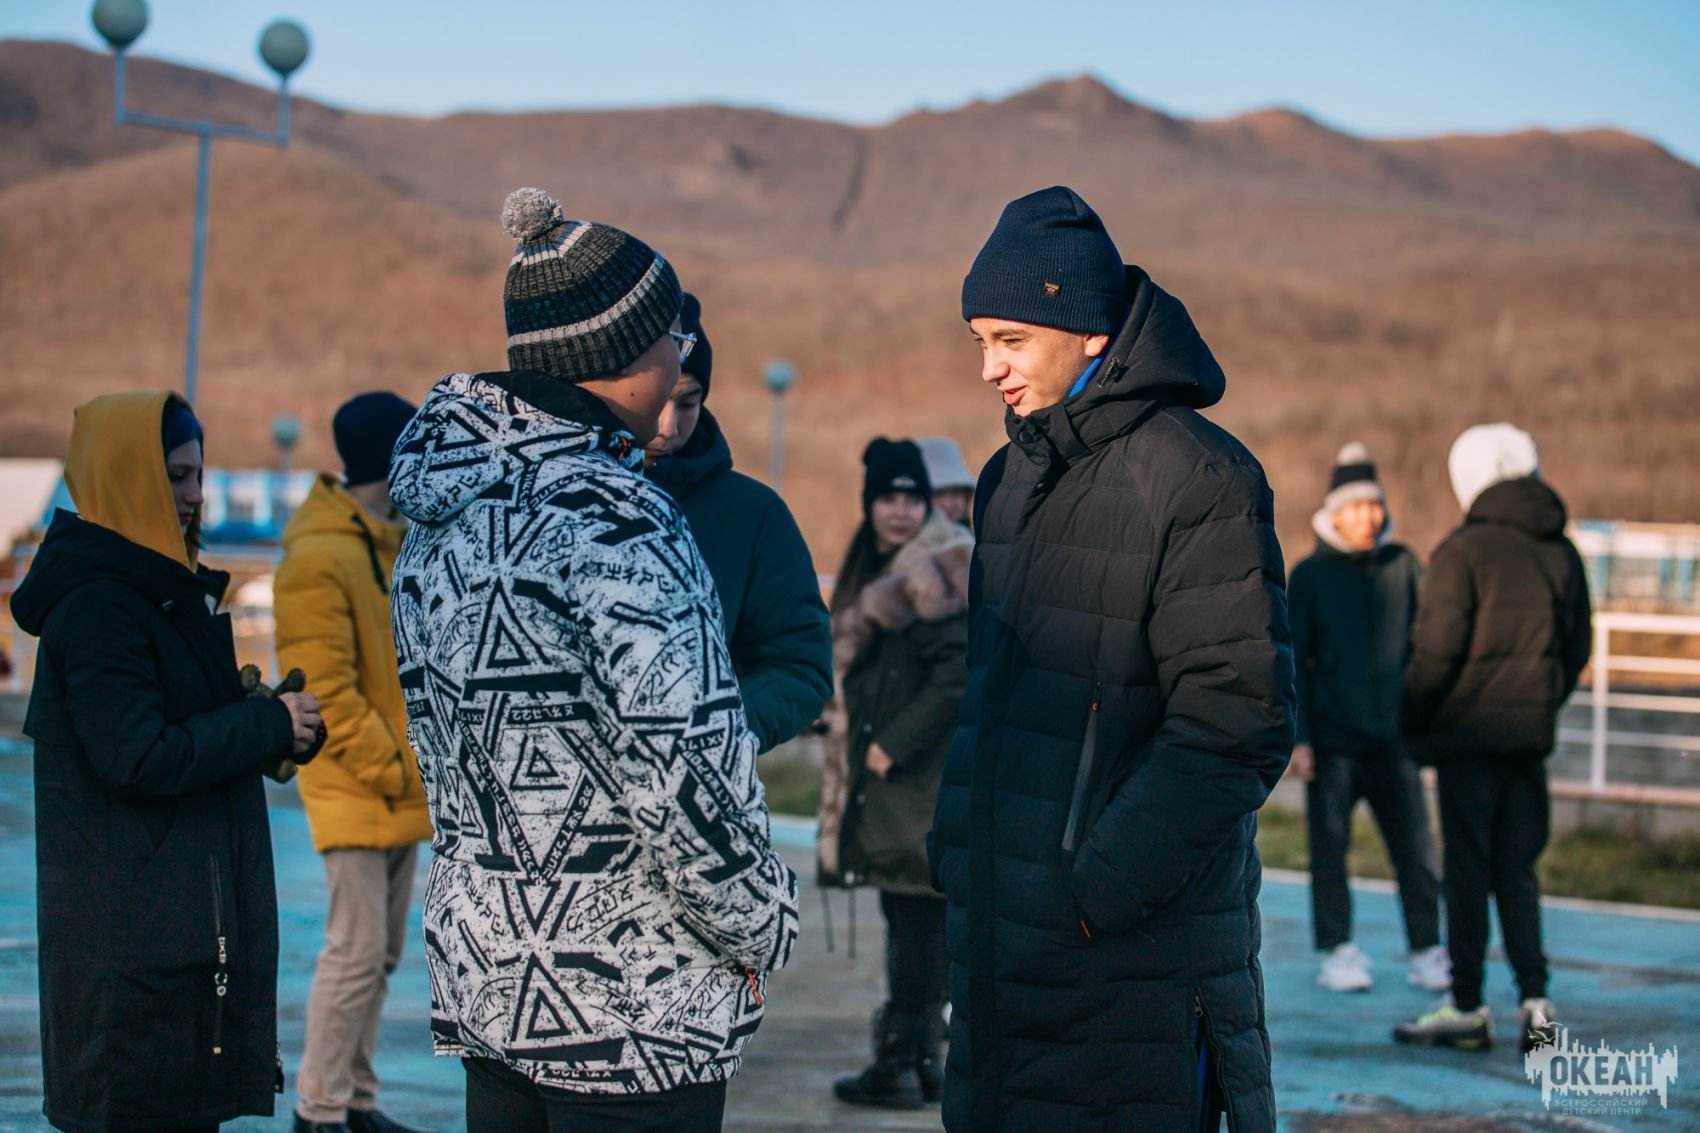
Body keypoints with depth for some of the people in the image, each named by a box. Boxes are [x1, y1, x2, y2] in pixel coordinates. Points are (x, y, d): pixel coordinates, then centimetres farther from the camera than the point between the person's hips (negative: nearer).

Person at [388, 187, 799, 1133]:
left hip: (481, 966, 9)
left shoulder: (441, 514, 9)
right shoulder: (610, 517, -18)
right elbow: (677, 766, -22)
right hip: (628, 1003, -8)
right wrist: (760, 923, -9)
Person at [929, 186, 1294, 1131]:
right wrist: (955, 843, 10)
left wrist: (1107, 885, -19)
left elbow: (1238, 723, -17)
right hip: (1001, 936, 8)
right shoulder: (1011, 478, 14)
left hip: (1139, 954, -8)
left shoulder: (1198, 480, -12)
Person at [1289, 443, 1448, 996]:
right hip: (1332, 737, -1)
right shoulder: (1309, 576, 2)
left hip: (1393, 736, 2)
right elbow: (1294, 660, 2)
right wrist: (1298, 736, -4)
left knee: (1416, 849, 0)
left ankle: (1428, 952, 8)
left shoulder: (1404, 567, 7)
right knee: (1330, 847, 2)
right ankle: (1338, 954, 11)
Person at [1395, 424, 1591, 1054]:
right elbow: (1578, 645, 13)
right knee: (1518, 868, 12)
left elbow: (1435, 651, -12)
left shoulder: (1464, 552, -10)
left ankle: (1467, 1009, 4)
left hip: (1469, 732, -5)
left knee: (1467, 868, 0)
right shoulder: (1561, 553, 9)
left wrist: (1414, 720, -1)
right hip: (1532, 734, 5)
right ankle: (1533, 997, 3)